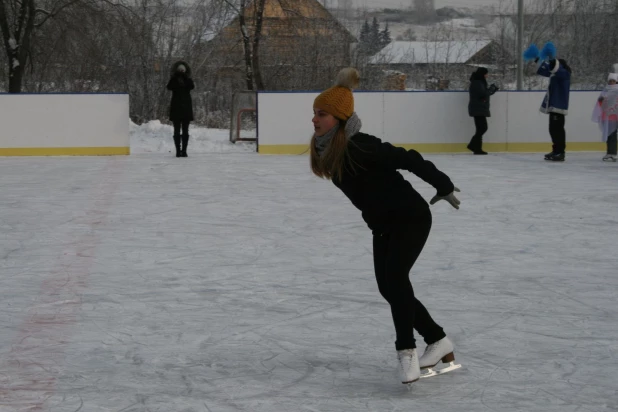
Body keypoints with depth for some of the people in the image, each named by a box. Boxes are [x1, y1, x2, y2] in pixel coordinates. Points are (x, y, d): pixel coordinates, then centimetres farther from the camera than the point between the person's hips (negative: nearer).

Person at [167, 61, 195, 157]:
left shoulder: (188, 80, 8)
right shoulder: (174, 80, 6)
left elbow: (192, 86, -14)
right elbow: (169, 87, -15)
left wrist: (185, 76, -19)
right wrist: (175, 76, -21)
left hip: (186, 107, 1)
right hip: (176, 107, -1)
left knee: (185, 130, 0)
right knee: (177, 130, -1)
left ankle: (184, 150, 1)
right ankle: (178, 150, 0)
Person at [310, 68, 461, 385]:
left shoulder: (358, 147, -27)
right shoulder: (325, 148, -5)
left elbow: (409, 160, -22)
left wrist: (443, 186, -14)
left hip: (411, 217, -8)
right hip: (383, 224, 9)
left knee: (394, 278, -21)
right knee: (389, 287, 8)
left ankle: (406, 352, -14)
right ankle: (438, 341, 23)